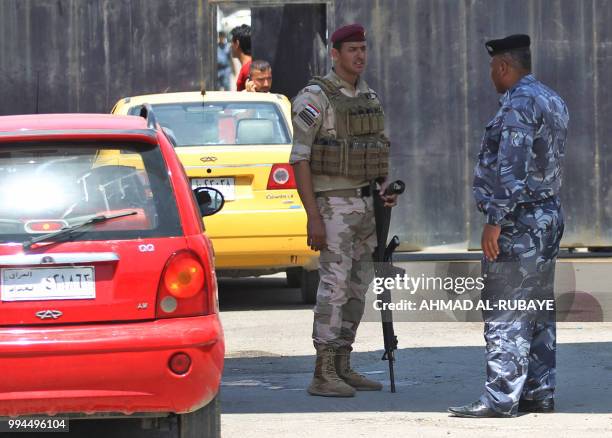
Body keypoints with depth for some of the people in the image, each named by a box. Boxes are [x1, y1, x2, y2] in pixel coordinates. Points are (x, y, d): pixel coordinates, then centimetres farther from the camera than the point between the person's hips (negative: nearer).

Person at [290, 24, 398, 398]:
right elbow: (300, 160, -15)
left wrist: (383, 196, 3)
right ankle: (323, 376, -11)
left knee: (358, 287, 9)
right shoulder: (315, 99, -12)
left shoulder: (369, 98, 12)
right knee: (335, 285, -12)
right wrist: (313, 217, -20)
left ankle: (342, 367, 16)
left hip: (364, 204, 8)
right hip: (333, 204, -8)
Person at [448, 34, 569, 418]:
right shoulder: (553, 102, 16)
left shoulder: (520, 103, -16)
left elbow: (512, 166, -23)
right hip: (549, 217, 10)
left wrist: (496, 220, -22)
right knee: (539, 312, 12)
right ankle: (539, 393, 15)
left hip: (518, 223, -10)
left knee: (505, 315, -10)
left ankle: (501, 398, -13)